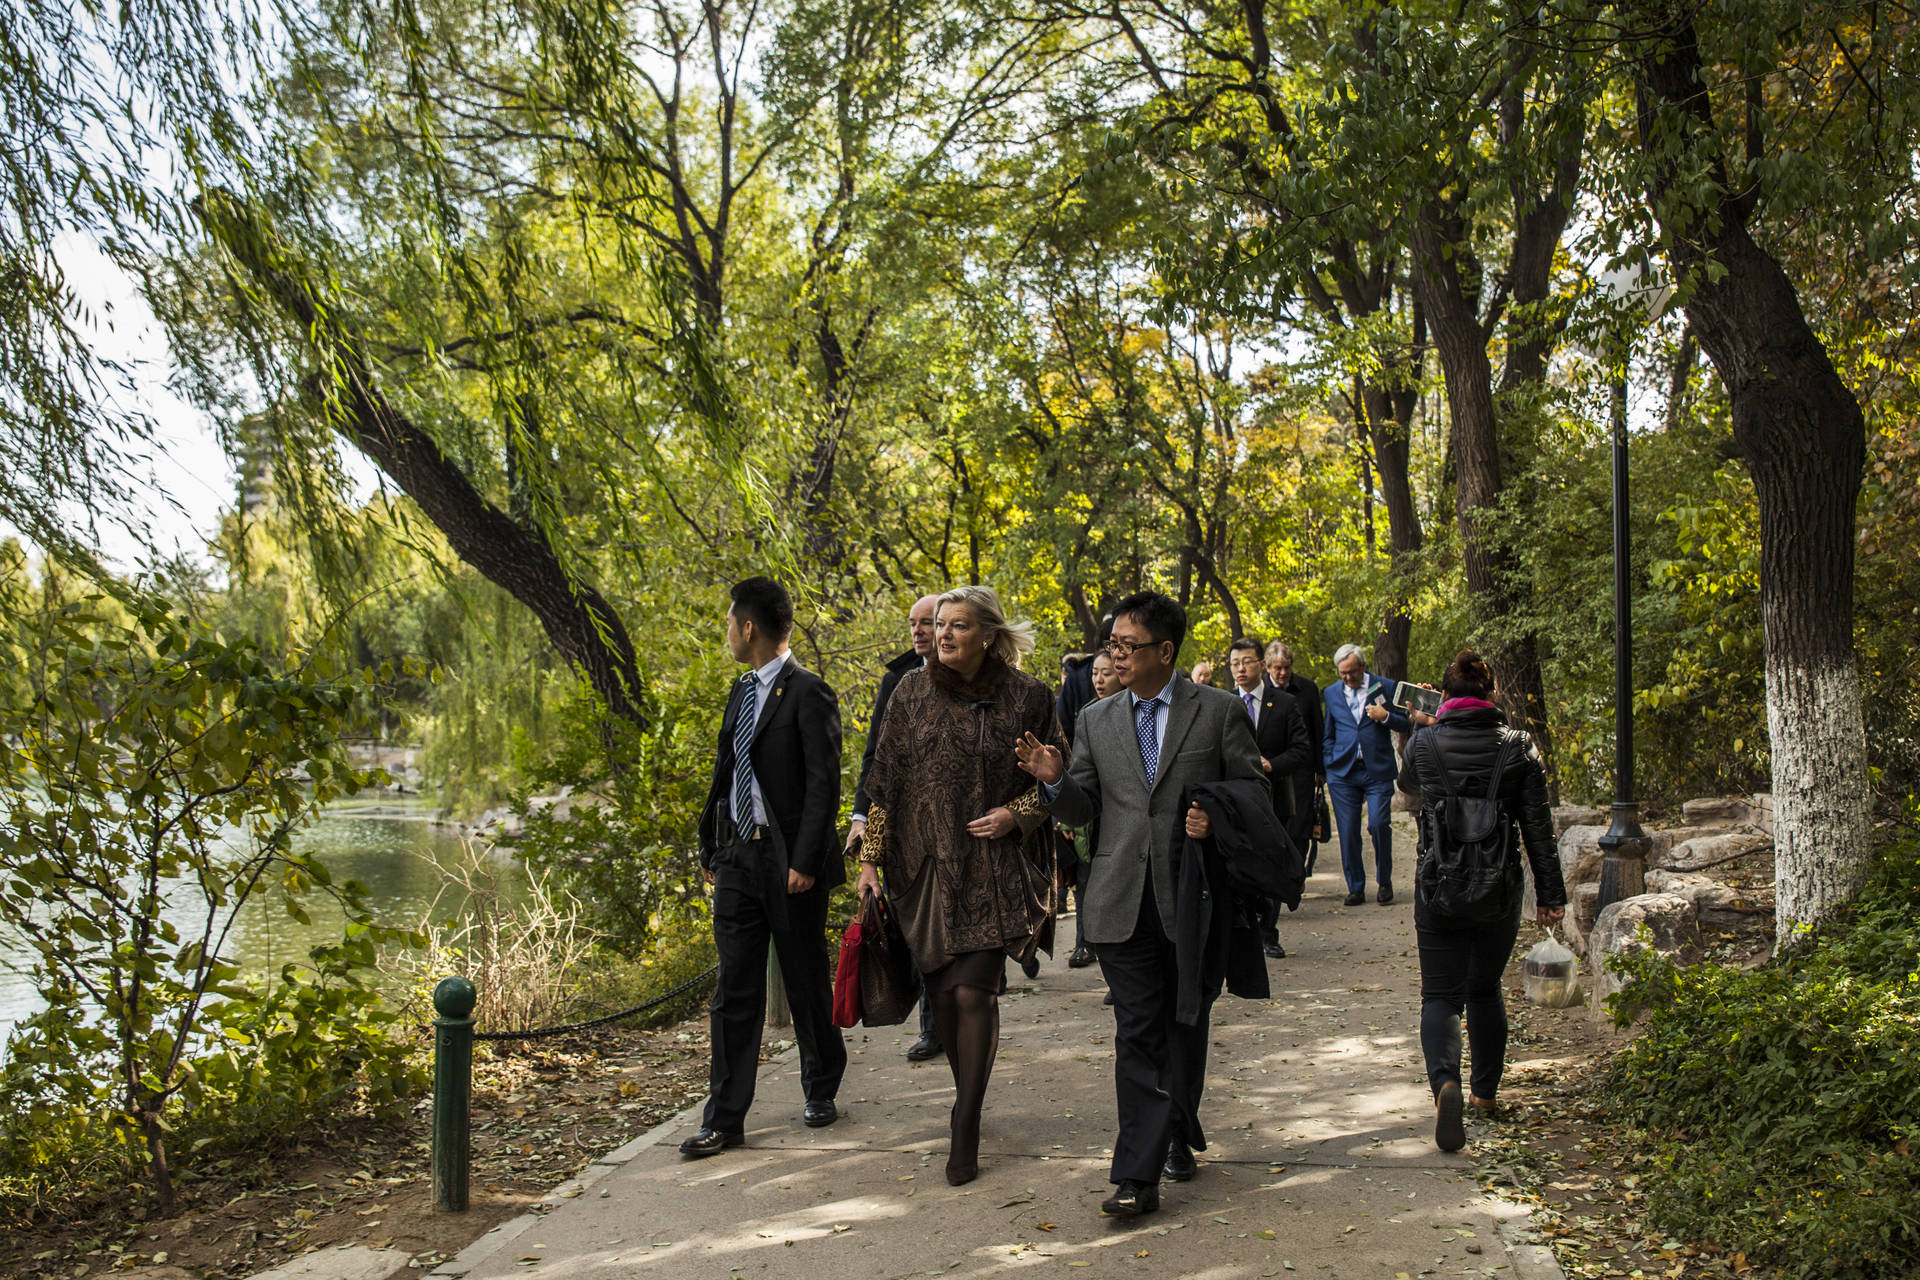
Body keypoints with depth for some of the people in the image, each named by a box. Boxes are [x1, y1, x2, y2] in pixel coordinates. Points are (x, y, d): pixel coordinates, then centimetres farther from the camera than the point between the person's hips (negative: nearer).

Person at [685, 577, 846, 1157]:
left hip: (789, 862, -7)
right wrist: (709, 845, 16)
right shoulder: (742, 691, 13)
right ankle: (725, 1119, 10)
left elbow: (823, 784, -16)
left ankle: (821, 1092, 30)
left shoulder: (807, 693, -12)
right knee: (735, 990, 6)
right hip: (738, 857, 7)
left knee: (807, 984, 10)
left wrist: (806, 862, -20)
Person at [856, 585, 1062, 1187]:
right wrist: (871, 857, 3)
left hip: (993, 868, -3)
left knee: (974, 992, -9)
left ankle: (966, 1131, 1)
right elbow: (884, 777, 5)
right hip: (925, 864, 3)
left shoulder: (1027, 697, -3)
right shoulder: (913, 691, 2)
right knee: (941, 989, 10)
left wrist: (1016, 814, -10)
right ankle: (967, 1094, 34)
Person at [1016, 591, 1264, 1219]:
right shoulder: (1096, 721, 10)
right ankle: (1138, 1176, 0)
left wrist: (1218, 821, -15)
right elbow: (1084, 810, 11)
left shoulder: (1220, 710, 1)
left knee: (1186, 1025, 13)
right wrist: (1055, 780, -9)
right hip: (1123, 903, 1)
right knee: (1137, 1033, -2)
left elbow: (1255, 791, 4)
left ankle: (1178, 1133, 36)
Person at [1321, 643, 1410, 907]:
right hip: (1343, 773, 2)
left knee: (1379, 824, -12)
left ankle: (1385, 882, 9)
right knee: (1348, 831, 0)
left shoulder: (1385, 687, 5)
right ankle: (1355, 887, 12)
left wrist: (1386, 717, -10)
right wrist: (1329, 766, 7)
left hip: (1378, 771, -2)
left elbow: (1406, 724, 9)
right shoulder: (1331, 693, 12)